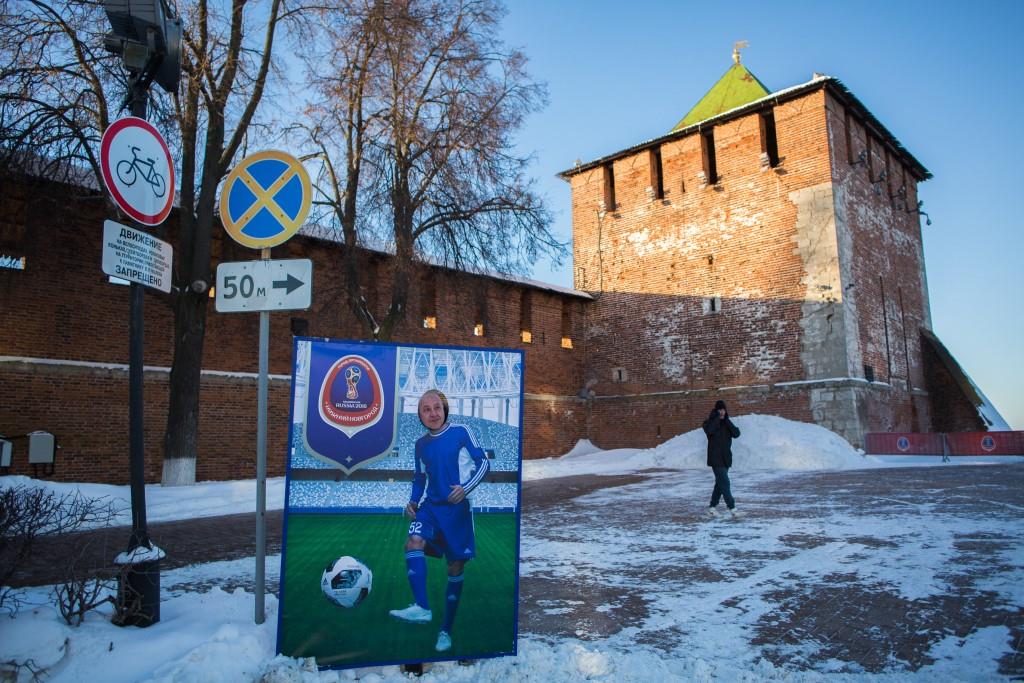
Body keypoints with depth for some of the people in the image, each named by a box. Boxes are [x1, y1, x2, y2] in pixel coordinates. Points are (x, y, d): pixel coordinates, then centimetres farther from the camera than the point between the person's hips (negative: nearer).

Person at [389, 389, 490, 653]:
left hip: (457, 508, -3)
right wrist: (413, 501, 3)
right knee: (413, 543, -27)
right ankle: (422, 607, -29)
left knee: (455, 568, 2)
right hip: (431, 506, 3)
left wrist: (466, 487, -23)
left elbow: (483, 462, -8)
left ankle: (446, 630, 17)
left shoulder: (460, 432, -6)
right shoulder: (421, 444, 8)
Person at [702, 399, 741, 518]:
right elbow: (709, 430, -28)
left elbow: (736, 433, -7)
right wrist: (717, 417, -21)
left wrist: (726, 420, -14)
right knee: (725, 483, -12)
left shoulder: (727, 423, 11)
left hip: (726, 458, 6)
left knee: (720, 483, 10)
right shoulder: (710, 422, -4)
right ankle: (731, 507, -9)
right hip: (716, 459, -6)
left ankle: (712, 507, 19)